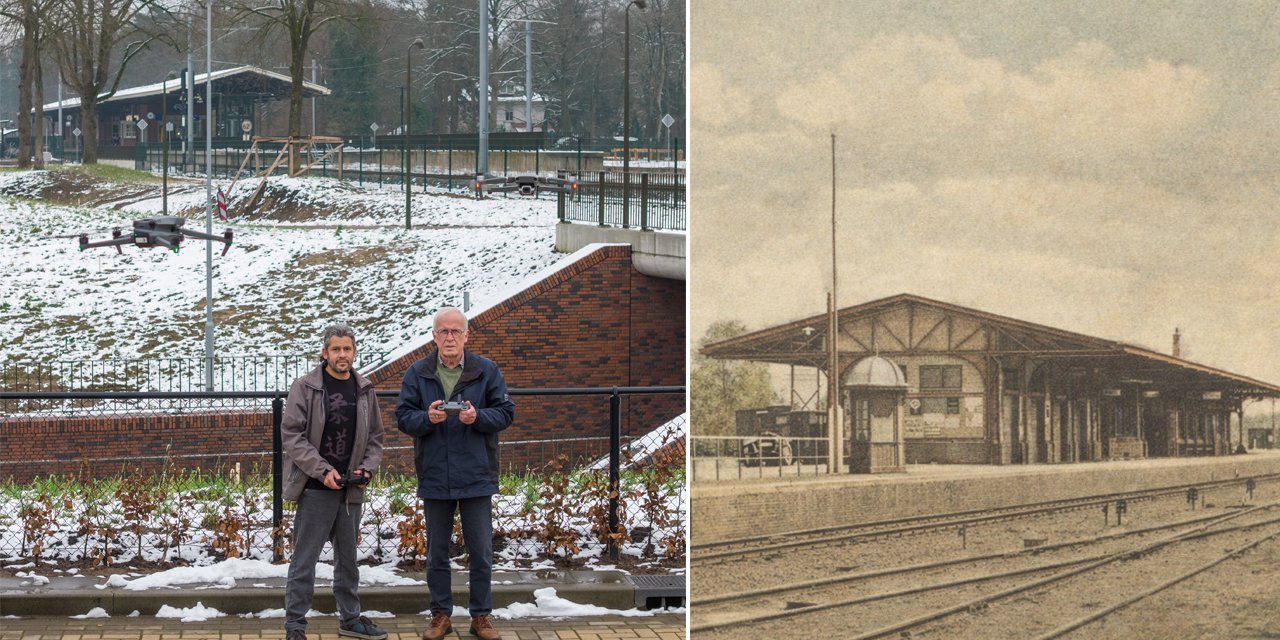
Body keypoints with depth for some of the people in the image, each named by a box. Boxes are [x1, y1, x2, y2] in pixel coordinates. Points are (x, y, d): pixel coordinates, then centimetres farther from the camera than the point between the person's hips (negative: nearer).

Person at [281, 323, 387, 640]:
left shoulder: (364, 390, 7)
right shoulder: (305, 388, -7)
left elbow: (375, 436, 15)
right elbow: (292, 435, -10)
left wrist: (367, 467, -3)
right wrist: (323, 471, -16)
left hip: (351, 489, 5)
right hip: (315, 488, -5)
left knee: (348, 558, 16)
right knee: (305, 558, -2)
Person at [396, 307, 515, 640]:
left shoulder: (486, 371, 0)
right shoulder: (417, 374, 2)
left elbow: (506, 412, 0)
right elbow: (403, 417, 0)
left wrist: (478, 417, -19)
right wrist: (427, 418, -21)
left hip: (476, 477, -1)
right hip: (434, 477, 1)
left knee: (481, 552, 5)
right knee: (436, 552, 10)